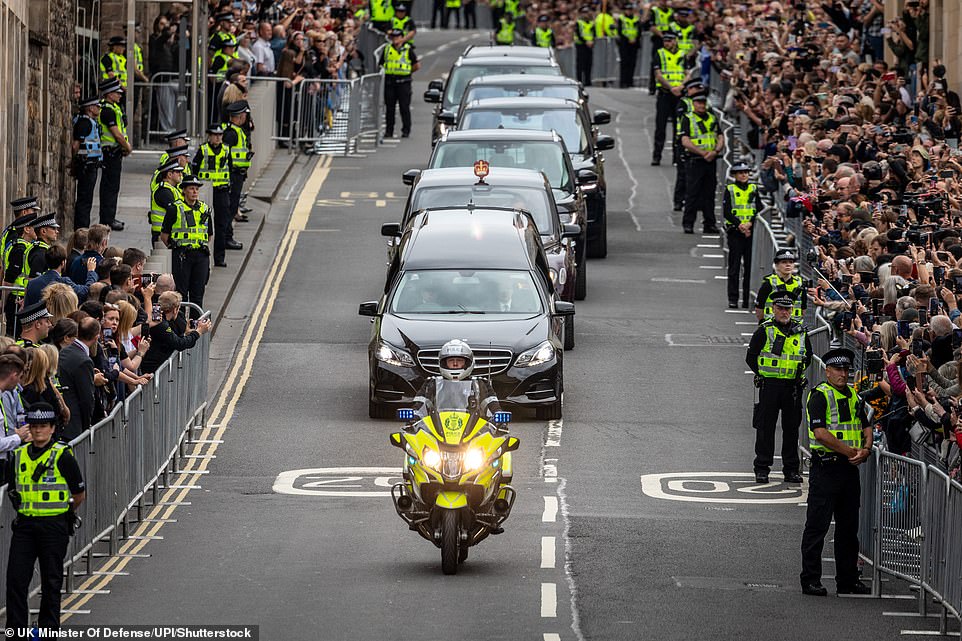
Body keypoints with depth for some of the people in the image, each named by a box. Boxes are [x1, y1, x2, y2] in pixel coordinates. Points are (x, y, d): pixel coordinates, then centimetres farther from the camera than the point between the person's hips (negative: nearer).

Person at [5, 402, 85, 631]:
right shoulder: (19, 456, 9)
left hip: (54, 525, -4)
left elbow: (79, 495, 2)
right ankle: (16, 631, 1)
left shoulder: (62, 455, -6)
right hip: (25, 524, 4)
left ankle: (48, 630, 12)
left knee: (51, 582, 3)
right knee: (16, 578, -3)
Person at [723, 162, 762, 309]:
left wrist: (750, 223, -11)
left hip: (751, 231, 2)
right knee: (734, 266, -3)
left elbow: (759, 209, 4)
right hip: (735, 231, -2)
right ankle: (733, 299, -2)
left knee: (750, 266, 2)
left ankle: (748, 299, 6)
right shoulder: (730, 190, 2)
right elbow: (726, 212, -4)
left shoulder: (754, 189, 10)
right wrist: (740, 225, -15)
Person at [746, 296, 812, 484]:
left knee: (791, 428, 7)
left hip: (793, 386, 3)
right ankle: (762, 469, 3)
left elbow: (808, 357, 21)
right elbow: (751, 357, 2)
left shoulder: (800, 333, 10)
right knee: (765, 427, -2)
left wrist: (799, 373, 8)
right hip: (769, 385, -3)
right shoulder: (764, 331, 0)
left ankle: (791, 470, 13)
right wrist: (762, 374, -5)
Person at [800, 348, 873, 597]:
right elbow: (821, 433, -19)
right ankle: (810, 579, 0)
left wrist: (865, 450, -4)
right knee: (817, 525, -4)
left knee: (849, 527, 13)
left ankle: (848, 579, 21)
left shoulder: (853, 396, 15)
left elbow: (866, 427, 17)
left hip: (850, 468, 8)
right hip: (826, 467, -8)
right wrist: (851, 452, -16)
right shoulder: (819, 396, -9)